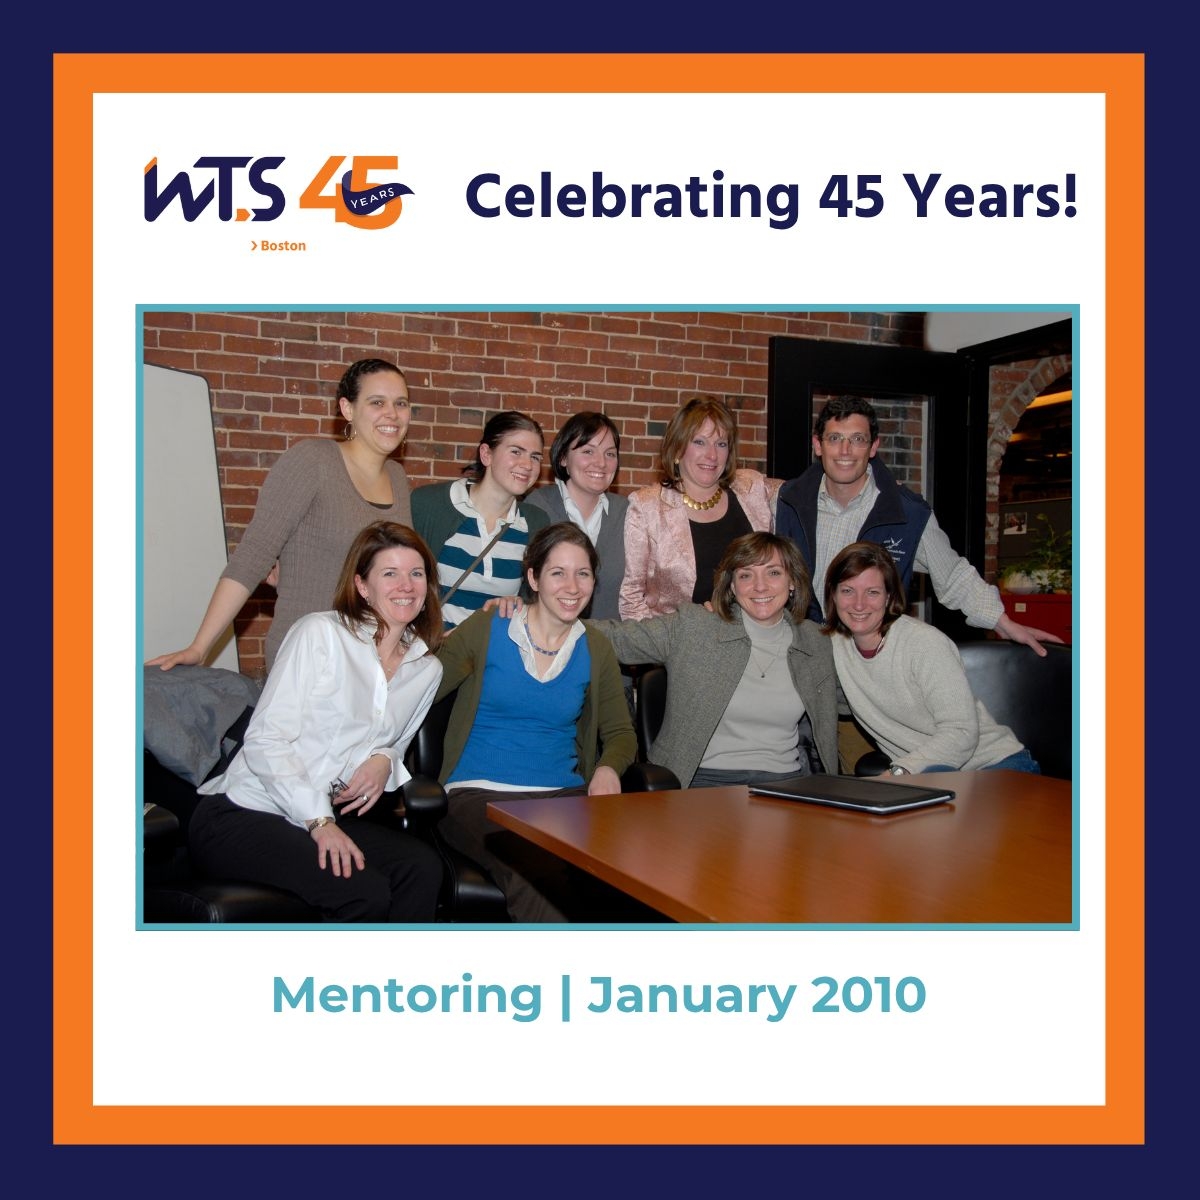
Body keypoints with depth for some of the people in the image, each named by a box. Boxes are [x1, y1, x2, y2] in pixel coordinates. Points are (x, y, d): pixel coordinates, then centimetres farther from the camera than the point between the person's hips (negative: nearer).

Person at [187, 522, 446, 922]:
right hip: (240, 815, -6)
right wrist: (318, 821, -22)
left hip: (330, 815, 6)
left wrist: (385, 762, -2)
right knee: (366, 892, -27)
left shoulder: (427, 669, 10)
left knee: (422, 866, -23)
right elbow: (264, 740, -13)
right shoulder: (319, 634, -8)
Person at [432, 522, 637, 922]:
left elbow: (620, 732, 19)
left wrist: (608, 769, -1)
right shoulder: (486, 630, 4)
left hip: (565, 794, 3)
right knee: (531, 868, -37)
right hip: (479, 794, -3)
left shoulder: (595, 651, 14)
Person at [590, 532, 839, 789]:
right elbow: (615, 637, 0)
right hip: (704, 779, -2)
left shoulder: (816, 644, 11)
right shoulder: (689, 629, 0)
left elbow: (823, 734, 20)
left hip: (784, 784, 3)